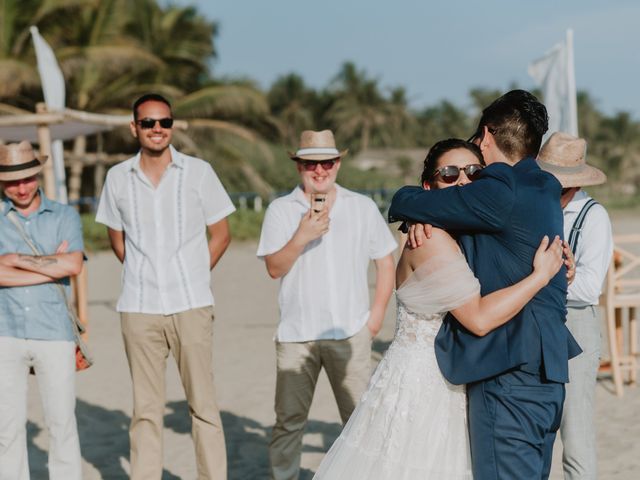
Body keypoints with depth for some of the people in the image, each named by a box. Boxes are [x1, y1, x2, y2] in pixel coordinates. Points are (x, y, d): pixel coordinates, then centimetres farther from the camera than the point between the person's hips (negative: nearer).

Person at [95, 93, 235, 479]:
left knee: (203, 404, 0)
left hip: (191, 306, -1)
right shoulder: (118, 178, 6)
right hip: (138, 307, 1)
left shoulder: (198, 172, 1)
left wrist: (192, 280, 5)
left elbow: (221, 234, 7)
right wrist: (144, 274, 9)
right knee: (146, 408, 6)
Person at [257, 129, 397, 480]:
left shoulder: (363, 207, 6)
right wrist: (301, 237, -21)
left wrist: (378, 312, 5)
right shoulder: (280, 210, 2)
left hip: (350, 332, 1)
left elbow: (385, 260, 11)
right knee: (289, 420, 4)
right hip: (296, 333, 0)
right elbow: (274, 268, -6)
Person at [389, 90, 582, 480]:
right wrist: (428, 215, 4)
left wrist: (412, 204, 14)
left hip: (509, 373, -9)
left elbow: (406, 203, -10)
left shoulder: (501, 192, -15)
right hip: (546, 371, 9)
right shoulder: (542, 192, 13)